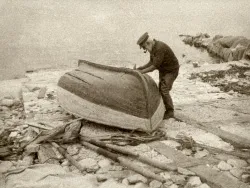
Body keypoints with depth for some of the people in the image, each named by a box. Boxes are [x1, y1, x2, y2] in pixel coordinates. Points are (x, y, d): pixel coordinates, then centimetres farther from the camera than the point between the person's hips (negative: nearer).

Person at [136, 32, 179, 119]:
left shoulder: (160, 48, -31)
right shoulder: (153, 47, -2)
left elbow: (155, 66, -31)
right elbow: (152, 62, 8)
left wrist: (142, 72, -26)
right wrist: (141, 67, -2)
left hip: (171, 70, -9)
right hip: (163, 70, 9)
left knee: (164, 90, -14)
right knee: (161, 90, 9)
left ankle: (170, 112, -3)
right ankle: (165, 109, 22)